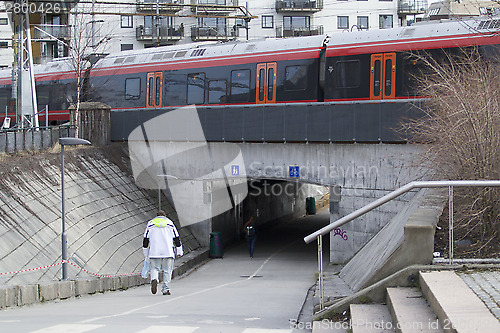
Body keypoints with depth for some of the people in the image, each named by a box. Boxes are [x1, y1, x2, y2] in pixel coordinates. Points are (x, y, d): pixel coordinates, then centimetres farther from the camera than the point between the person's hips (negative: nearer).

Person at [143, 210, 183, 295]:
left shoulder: (150, 223, 11)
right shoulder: (170, 223, 11)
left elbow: (146, 239, 9)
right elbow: (176, 238, 8)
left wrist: (145, 253, 15)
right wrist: (179, 252, 13)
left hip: (154, 251, 0)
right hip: (168, 251, 0)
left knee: (154, 268, 8)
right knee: (167, 270, 7)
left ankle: (154, 279, -23)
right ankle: (166, 289, 4)